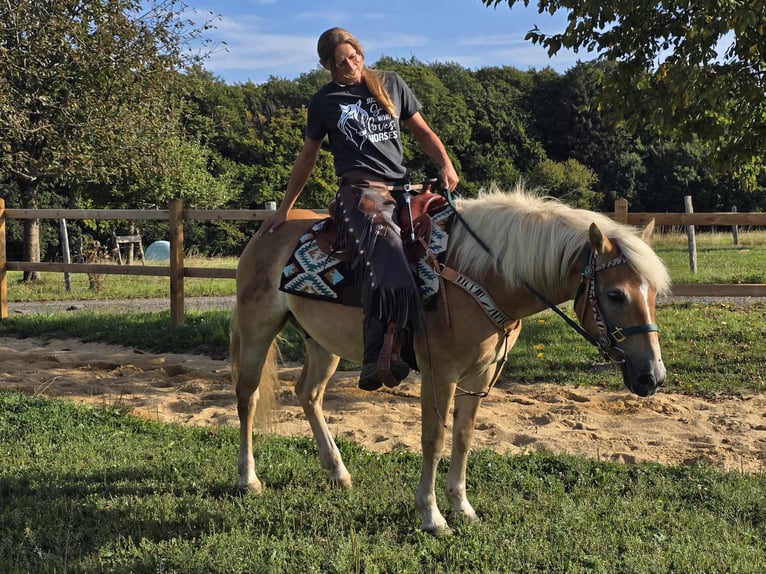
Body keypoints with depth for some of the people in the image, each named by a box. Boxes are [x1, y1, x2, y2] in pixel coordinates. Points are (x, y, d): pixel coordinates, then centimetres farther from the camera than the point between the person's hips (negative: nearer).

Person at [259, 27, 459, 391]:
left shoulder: (391, 83, 17)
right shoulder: (324, 101, 13)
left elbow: (423, 132, 19)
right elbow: (307, 158, 20)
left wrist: (446, 164, -1)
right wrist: (284, 210, 19)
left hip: (402, 187, 5)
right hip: (360, 188, -4)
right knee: (386, 258, -34)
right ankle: (379, 358, -46)